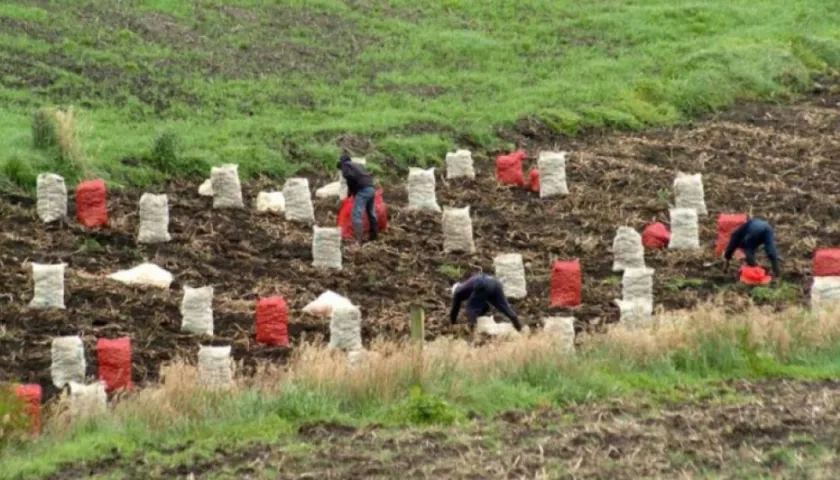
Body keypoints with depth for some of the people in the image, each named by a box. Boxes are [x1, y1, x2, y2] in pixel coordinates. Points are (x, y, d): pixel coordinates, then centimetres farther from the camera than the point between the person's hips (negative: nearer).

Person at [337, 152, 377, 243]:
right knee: (371, 213, 20)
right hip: (371, 188, 8)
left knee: (357, 214, -10)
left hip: (363, 190, -8)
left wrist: (350, 190, 0)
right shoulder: (358, 165, 30)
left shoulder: (345, 165, 7)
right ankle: (373, 236, 31)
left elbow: (350, 176, -13)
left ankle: (358, 239, -19)